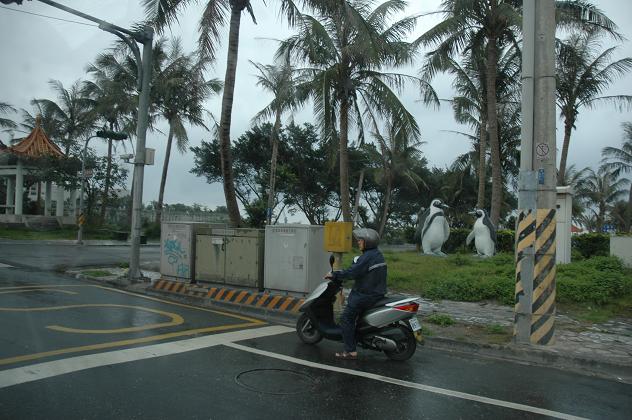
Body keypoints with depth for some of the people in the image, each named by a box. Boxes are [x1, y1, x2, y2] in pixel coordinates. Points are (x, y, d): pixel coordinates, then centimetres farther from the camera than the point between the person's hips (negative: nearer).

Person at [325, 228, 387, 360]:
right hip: (377, 293, 10)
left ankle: (351, 351, -7)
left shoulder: (367, 257, -18)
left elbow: (352, 272, -25)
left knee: (346, 318, -6)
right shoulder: (378, 254, 12)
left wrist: (334, 275, -15)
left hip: (365, 295, -10)